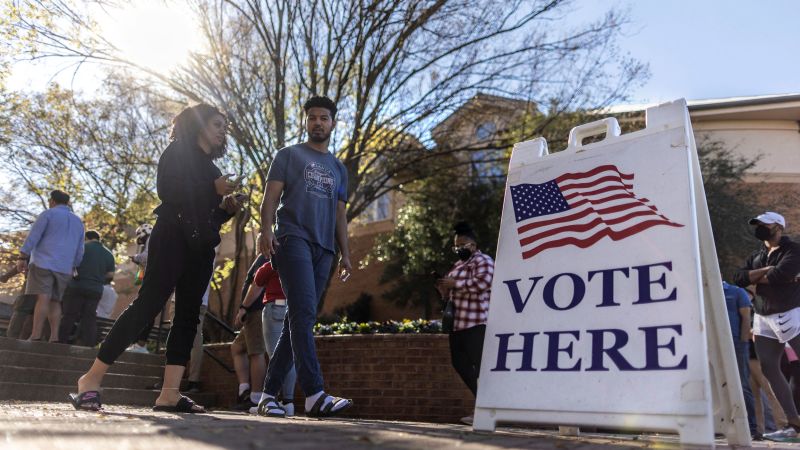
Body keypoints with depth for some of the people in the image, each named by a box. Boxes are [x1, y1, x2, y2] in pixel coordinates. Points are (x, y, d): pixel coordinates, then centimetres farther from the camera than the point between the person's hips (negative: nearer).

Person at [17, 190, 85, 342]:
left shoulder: (48, 214, 3)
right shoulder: (78, 222, 20)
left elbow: (33, 236, -6)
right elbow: (79, 251, 19)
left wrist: (23, 258, -7)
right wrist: (72, 268, 23)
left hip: (44, 263, -5)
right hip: (65, 268, 5)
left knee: (43, 298, -12)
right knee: (54, 301, 6)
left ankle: (35, 337, -18)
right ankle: (54, 337, -5)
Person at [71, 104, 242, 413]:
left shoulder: (210, 167, 23)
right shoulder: (178, 152, 4)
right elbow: (166, 190, -12)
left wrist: (226, 206, 3)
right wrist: (213, 188, -11)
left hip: (201, 247, 8)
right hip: (173, 237, -7)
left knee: (188, 315, -2)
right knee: (148, 304, -15)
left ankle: (169, 394, -5)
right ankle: (91, 379, -7)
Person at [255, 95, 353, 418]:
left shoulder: (339, 169, 26)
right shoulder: (288, 155, 14)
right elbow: (271, 196, 3)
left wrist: (345, 254, 12)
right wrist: (266, 229, -15)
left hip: (324, 248, 5)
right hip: (293, 238, -5)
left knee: (299, 319, 1)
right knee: (304, 313, -20)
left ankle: (269, 394, 7)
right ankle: (314, 394, -25)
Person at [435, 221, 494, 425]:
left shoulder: (483, 261, -5)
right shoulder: (458, 264, 23)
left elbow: (482, 282, -23)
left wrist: (454, 282, -19)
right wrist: (444, 288, 7)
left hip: (476, 324, -10)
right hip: (458, 323, 10)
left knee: (480, 366, -10)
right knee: (459, 363, 10)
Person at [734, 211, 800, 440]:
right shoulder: (756, 256, 15)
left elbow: (780, 275, -22)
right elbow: (739, 278, 1)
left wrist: (756, 277, -3)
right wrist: (767, 270, -11)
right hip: (763, 318, 7)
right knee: (769, 369, 1)